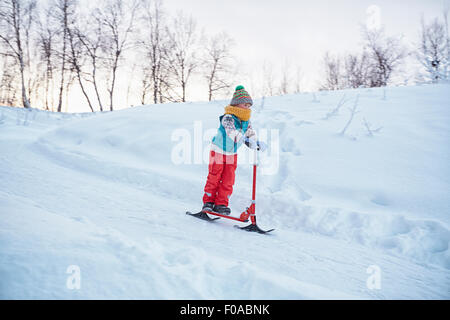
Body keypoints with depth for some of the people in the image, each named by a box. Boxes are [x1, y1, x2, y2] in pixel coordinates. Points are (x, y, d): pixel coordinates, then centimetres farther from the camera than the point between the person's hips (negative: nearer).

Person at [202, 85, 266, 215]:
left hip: (232, 154, 6)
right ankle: (208, 202, 17)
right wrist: (246, 141, -56)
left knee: (228, 180, 3)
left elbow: (250, 133, -2)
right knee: (214, 178, 3)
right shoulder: (228, 118, -26)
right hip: (219, 151, -6)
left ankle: (221, 204, 11)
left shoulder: (246, 121, -3)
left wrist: (257, 143, -24)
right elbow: (232, 133, -42)